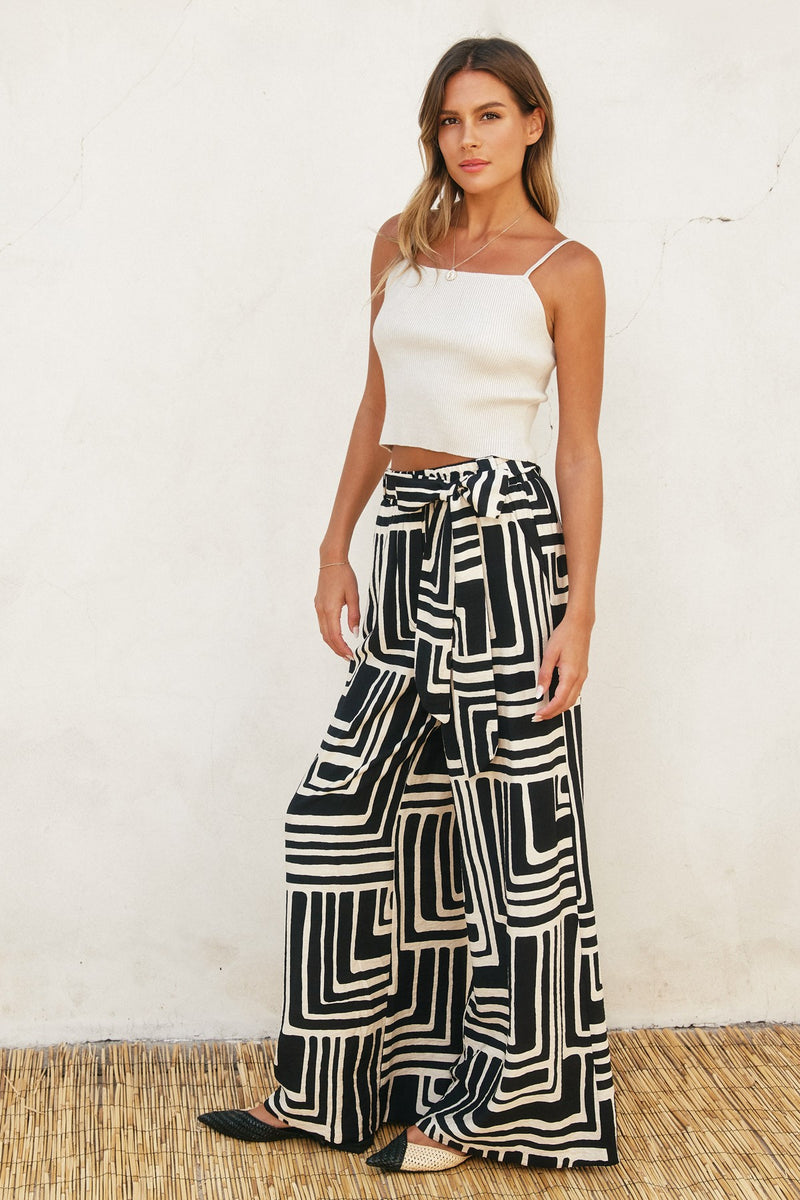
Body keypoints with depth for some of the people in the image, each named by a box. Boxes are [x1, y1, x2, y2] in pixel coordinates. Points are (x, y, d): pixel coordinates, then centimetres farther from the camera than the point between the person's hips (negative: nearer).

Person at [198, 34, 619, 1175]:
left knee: (513, 828, 1)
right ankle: (325, 1090, 22)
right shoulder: (402, 245, 13)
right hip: (409, 540, 6)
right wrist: (337, 547, 12)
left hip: (503, 537, -6)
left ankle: (491, 1103, 16)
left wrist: (578, 611, -10)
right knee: (349, 811, 8)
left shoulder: (564, 268, -1)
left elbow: (579, 449, -3)